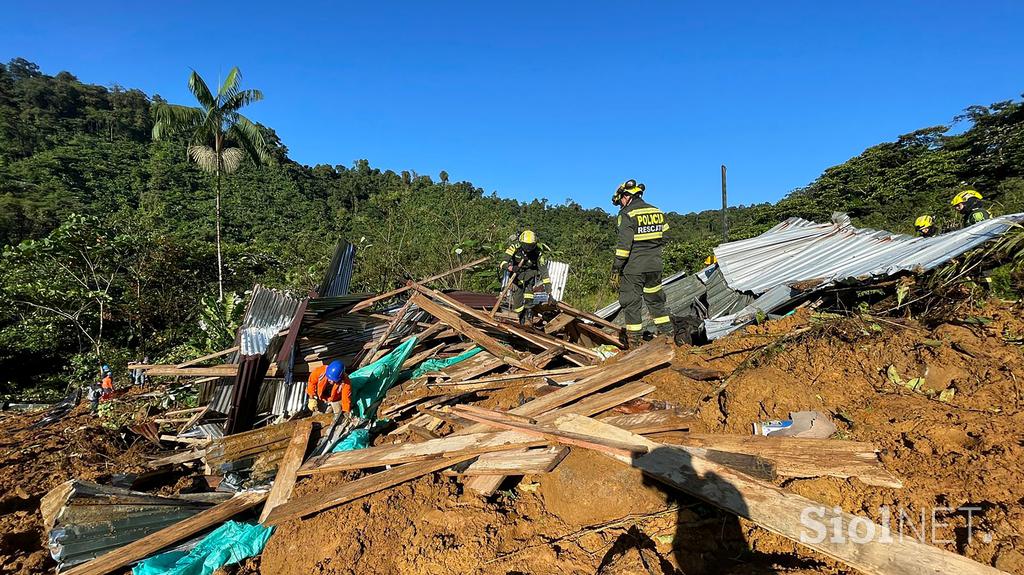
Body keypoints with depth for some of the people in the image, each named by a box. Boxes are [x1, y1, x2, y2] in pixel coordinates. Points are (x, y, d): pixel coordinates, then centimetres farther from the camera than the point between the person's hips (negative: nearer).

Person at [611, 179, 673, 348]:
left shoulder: (627, 214, -11)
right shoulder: (657, 212, 10)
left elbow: (624, 245, -16)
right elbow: (664, 238, 14)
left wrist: (616, 269, -13)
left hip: (634, 267, -6)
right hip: (655, 266, 7)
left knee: (630, 302, 3)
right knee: (656, 300, 19)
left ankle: (634, 342, 5)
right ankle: (667, 334, 23)